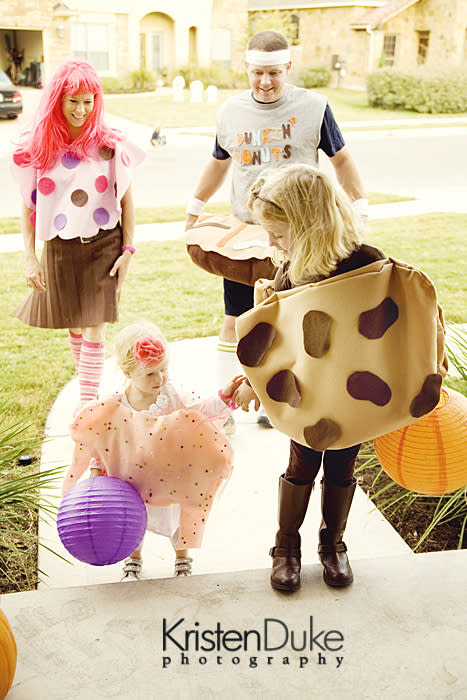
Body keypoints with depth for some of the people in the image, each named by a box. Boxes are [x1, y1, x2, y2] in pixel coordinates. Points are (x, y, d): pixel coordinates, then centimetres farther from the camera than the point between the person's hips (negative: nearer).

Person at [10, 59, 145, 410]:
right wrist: (30, 257, 0)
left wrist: (128, 250, -1)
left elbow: (126, 199, 2)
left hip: (104, 246, -2)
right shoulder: (36, 147, -2)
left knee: (95, 327, -5)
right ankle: (89, 391, 33)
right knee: (74, 326, 13)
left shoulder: (111, 144, -5)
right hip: (60, 249, 2)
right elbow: (28, 206, 3)